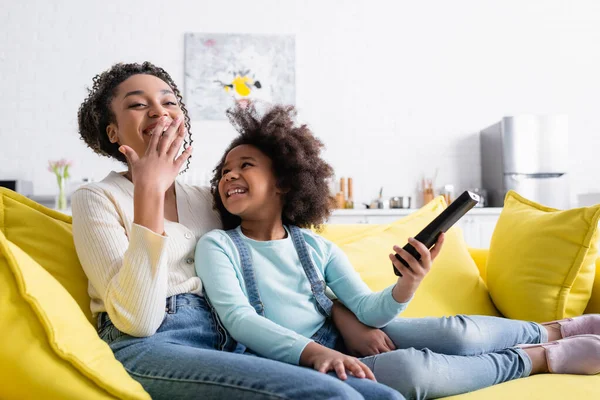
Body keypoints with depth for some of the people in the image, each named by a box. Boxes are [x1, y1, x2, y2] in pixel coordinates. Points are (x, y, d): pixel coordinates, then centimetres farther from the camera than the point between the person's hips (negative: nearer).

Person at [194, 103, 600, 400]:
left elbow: (366, 308, -2)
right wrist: (313, 352, -31)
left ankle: (556, 329, 19)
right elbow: (238, 319, -16)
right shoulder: (216, 246, -4)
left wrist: (407, 285, -24)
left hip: (339, 340, 4)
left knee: (455, 332, -12)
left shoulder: (317, 246, 4)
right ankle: (544, 357, -5)